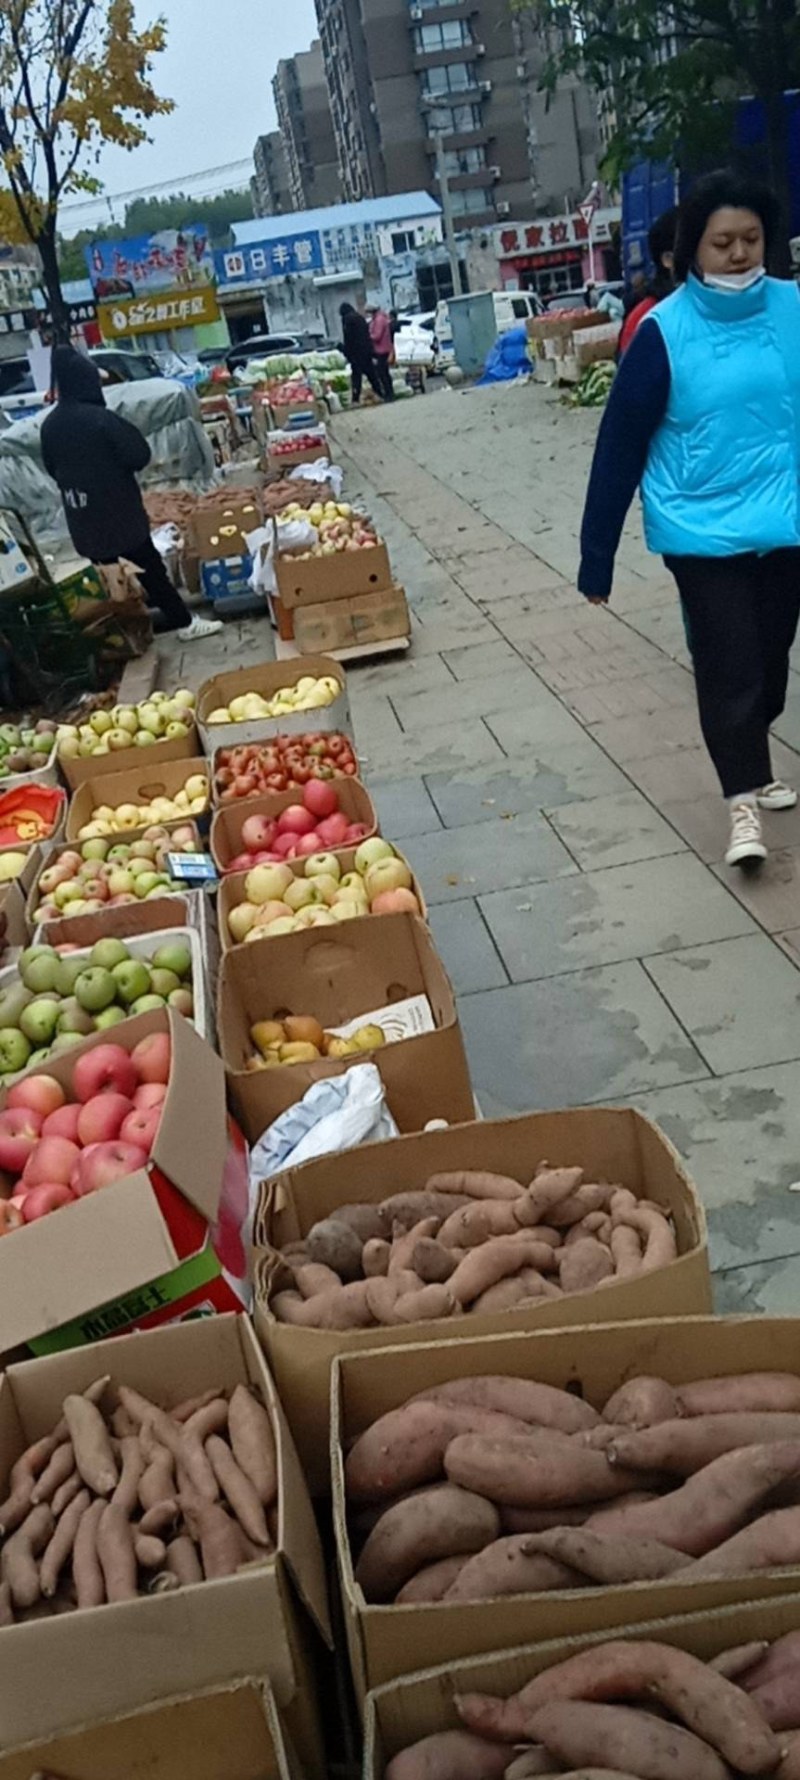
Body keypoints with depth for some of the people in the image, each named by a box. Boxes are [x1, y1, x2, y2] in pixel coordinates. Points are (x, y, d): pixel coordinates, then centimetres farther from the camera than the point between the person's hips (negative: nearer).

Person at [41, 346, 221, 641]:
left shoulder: (49, 425, 0)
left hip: (81, 517, 5)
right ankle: (185, 624, 11)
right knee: (150, 568, 4)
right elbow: (139, 456, -16)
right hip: (118, 511, -5)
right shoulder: (100, 417, -20)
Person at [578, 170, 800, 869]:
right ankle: (743, 804, 7)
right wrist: (597, 556, -8)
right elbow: (620, 444, -8)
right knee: (729, 664, -4)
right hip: (704, 530, -4)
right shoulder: (664, 331, -10)